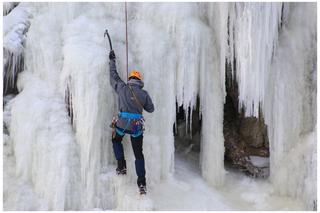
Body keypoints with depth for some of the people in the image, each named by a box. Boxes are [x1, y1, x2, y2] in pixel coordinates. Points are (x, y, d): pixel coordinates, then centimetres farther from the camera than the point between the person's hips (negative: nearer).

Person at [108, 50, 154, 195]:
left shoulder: (122, 88, 2)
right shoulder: (144, 94, 2)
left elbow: (114, 76, 17)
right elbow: (151, 109, 13)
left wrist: (112, 60, 30)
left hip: (122, 123, 0)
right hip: (137, 126, 1)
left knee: (116, 140, 32)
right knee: (138, 154, 10)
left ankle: (122, 166, 21)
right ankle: (142, 183, 6)